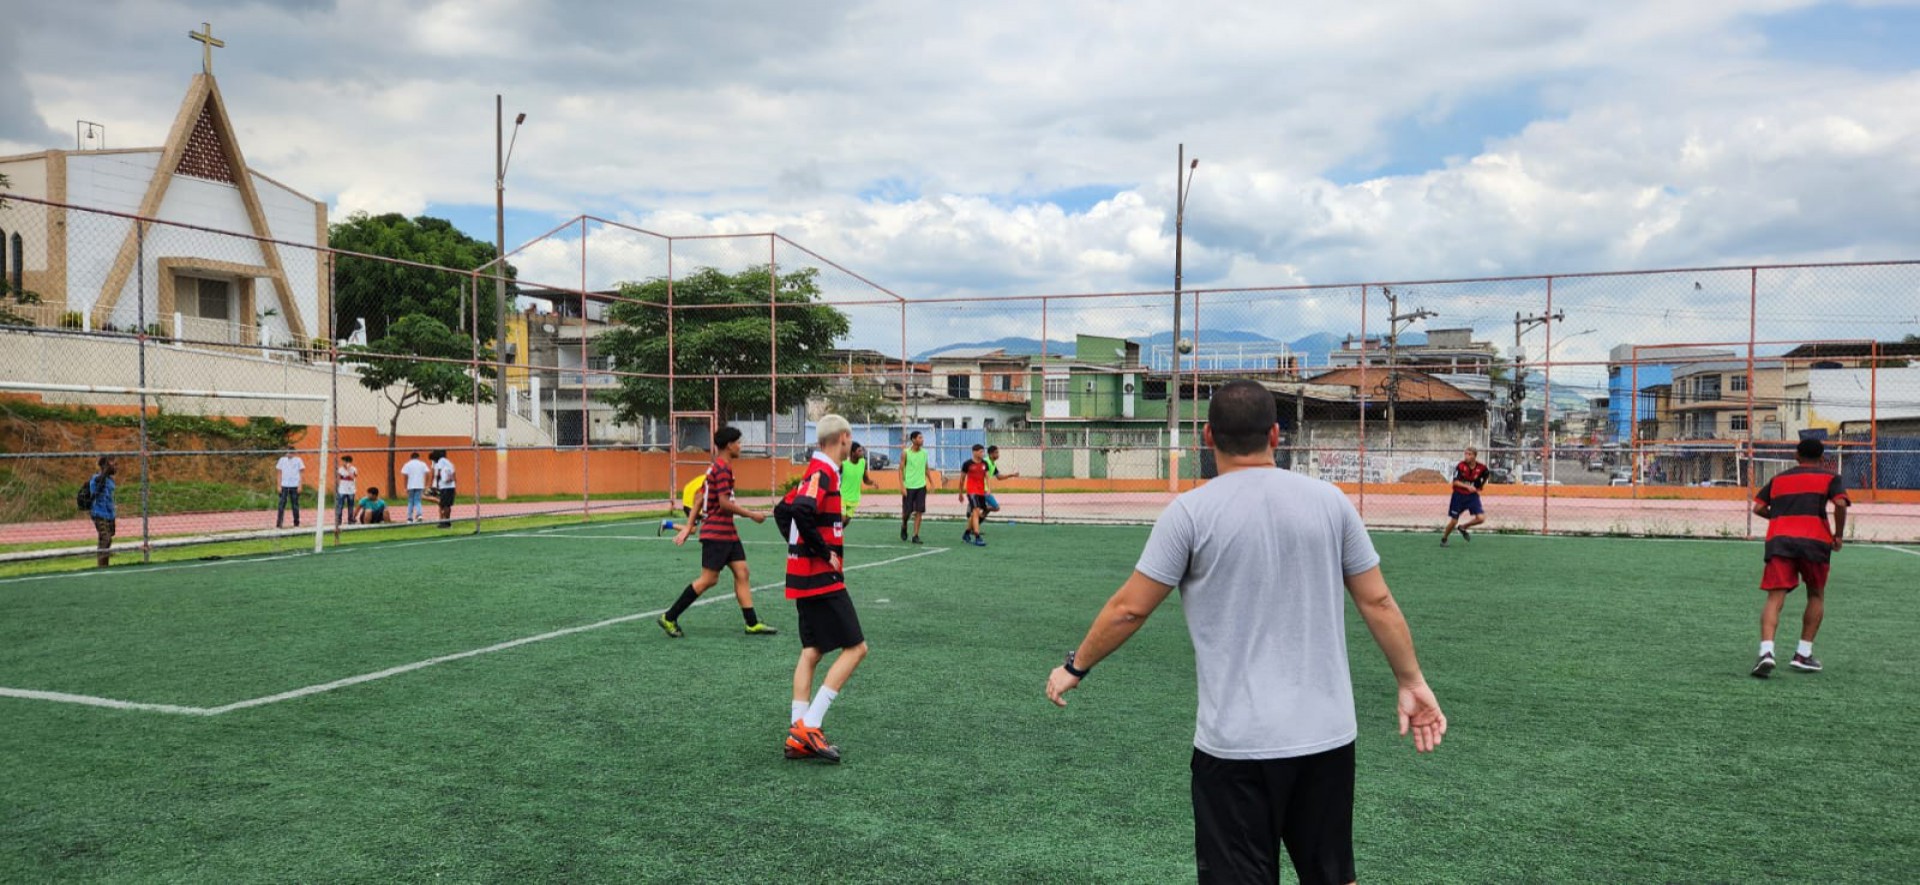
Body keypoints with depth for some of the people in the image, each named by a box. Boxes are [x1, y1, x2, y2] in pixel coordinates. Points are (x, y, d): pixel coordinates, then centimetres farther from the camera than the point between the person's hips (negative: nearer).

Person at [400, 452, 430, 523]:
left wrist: (405, 487, 0)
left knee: (410, 502, 10)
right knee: (417, 501, 3)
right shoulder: (423, 464, 7)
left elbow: (405, 476, -4)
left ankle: (409, 518, 9)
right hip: (420, 486, 1)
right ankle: (419, 514, -20)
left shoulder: (408, 464, 4)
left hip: (411, 486, 0)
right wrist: (425, 486, 5)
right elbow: (427, 474, 0)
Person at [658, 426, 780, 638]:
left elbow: (700, 499, 17)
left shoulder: (715, 467, 16)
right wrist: (752, 515, -12)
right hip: (716, 532, -10)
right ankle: (669, 618, 2)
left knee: (741, 572, 5)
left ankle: (752, 624, 6)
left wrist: (688, 527, 17)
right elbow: (724, 503, -21)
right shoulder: (722, 468, -15)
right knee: (709, 579, -5)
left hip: (727, 532, 10)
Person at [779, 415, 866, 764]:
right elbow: (801, 513, -30)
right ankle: (808, 727, -8)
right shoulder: (823, 473, -15)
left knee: (812, 651, 11)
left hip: (803, 576, 10)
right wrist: (825, 552, -19)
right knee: (855, 648, -5)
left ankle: (799, 735, 9)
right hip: (822, 578, -10)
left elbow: (783, 510, 23)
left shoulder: (815, 472, 14)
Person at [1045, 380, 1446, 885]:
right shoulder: (1329, 500, 2)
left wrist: (1075, 667, 10)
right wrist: (1412, 682, 17)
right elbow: (1378, 603, 5)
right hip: (1328, 735, 4)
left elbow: (1130, 608, -4)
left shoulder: (1192, 511, -8)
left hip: (1236, 745, -4)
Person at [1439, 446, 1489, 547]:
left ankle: (1463, 528, 14)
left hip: (1472, 495, 2)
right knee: (1454, 521, 1)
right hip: (1459, 495, -2)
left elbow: (1485, 476, 15)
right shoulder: (1460, 466, -15)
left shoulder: (1481, 468, -9)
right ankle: (1444, 538, 26)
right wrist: (1467, 486, -30)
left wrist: (1480, 487, 11)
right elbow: (1455, 482, -17)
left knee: (1481, 518, -13)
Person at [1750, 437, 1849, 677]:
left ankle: (1766, 651, -26)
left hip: (1778, 540, 1)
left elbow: (1758, 508, 12)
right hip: (1814, 540, -1)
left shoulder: (1778, 479, 21)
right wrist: (1838, 535, 4)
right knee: (1816, 596, 19)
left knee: (1775, 598, -5)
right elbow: (1840, 504, -6)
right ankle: (1803, 654, 14)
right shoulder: (1830, 478, 12)